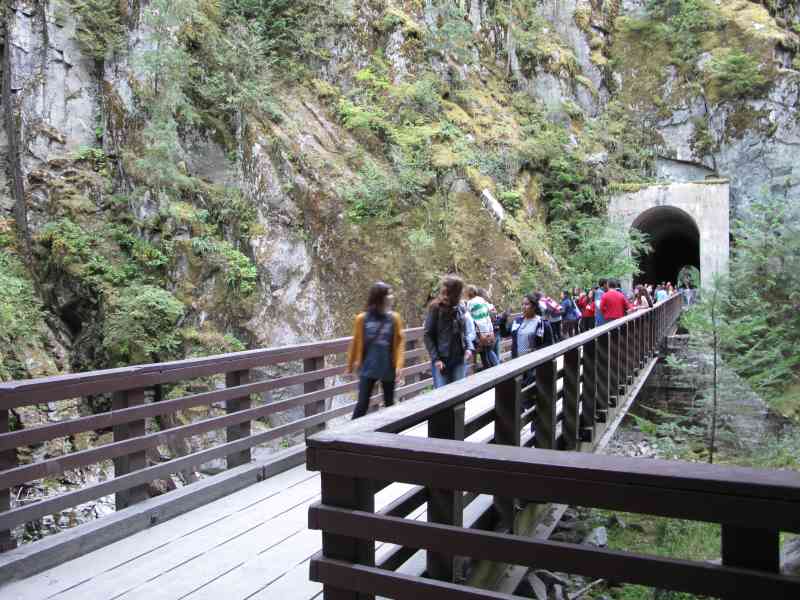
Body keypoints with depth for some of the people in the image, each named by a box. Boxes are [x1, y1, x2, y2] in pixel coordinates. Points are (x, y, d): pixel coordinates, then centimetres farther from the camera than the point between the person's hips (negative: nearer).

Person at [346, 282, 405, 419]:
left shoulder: (394, 318, -1)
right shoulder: (362, 319, -5)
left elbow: (399, 343, 0)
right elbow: (355, 343, 4)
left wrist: (399, 365, -10)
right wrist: (350, 366, 10)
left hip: (388, 369, 2)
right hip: (368, 369, -1)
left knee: (389, 403, 13)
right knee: (362, 404, 0)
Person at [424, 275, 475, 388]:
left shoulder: (462, 309, 3)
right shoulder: (435, 309, -7)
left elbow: (468, 331, 8)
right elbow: (428, 335, -5)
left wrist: (469, 347, -11)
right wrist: (435, 358, -11)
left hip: (460, 360, 3)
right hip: (441, 360, -3)